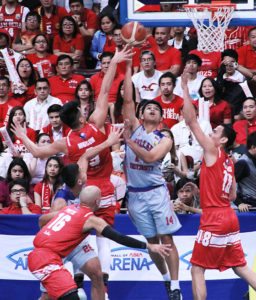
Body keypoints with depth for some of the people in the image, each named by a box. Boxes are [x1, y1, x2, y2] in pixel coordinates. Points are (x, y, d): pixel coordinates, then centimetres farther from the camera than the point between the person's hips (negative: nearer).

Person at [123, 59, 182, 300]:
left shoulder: (164, 139, 2)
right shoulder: (134, 127, 6)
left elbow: (150, 157, -16)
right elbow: (128, 100, -4)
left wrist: (128, 141, -20)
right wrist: (128, 68, -9)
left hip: (156, 191, -2)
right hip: (135, 194, 2)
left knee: (166, 239, -5)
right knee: (151, 241, 9)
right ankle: (166, 278, 24)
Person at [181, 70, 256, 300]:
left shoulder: (212, 152, -7)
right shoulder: (228, 162, 16)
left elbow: (192, 121, -12)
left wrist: (185, 88, -10)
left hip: (214, 221, -8)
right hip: (229, 218, 9)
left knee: (197, 269, -3)